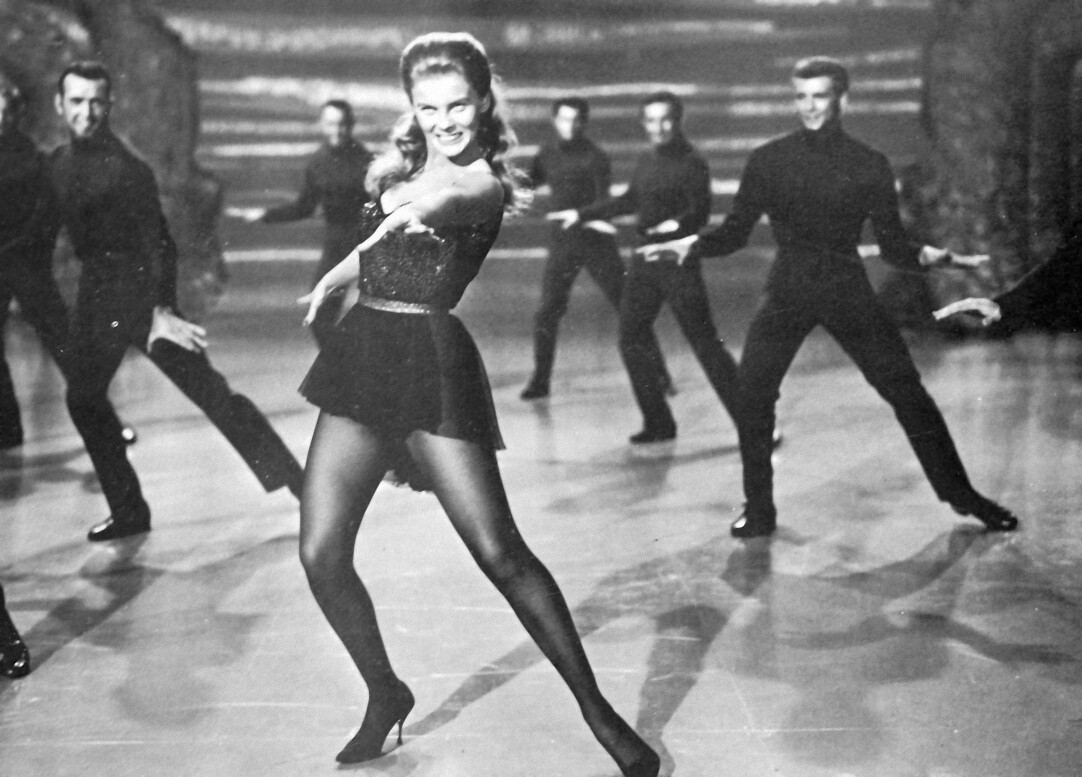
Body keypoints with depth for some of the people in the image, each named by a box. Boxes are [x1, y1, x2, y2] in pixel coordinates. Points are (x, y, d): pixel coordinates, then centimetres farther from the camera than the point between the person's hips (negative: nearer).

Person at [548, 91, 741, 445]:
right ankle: (658, 423, 19)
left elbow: (700, 211, -20)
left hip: (679, 261, -8)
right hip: (645, 260, 8)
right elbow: (628, 201, 26)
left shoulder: (692, 163, -9)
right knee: (631, 340, 8)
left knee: (705, 343, -10)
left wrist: (678, 223, -41)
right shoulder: (646, 161, 12)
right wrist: (581, 214, 31)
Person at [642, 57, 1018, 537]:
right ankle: (759, 510, 4)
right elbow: (736, 231, 4)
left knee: (907, 392, -3)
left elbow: (892, 245, 1)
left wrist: (928, 256, -20)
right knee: (751, 395, -13)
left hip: (848, 290, 0)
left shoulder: (868, 165, 0)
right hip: (788, 292, 1)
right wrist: (693, 244, -15)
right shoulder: (768, 160, 1)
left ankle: (962, 496, 13)